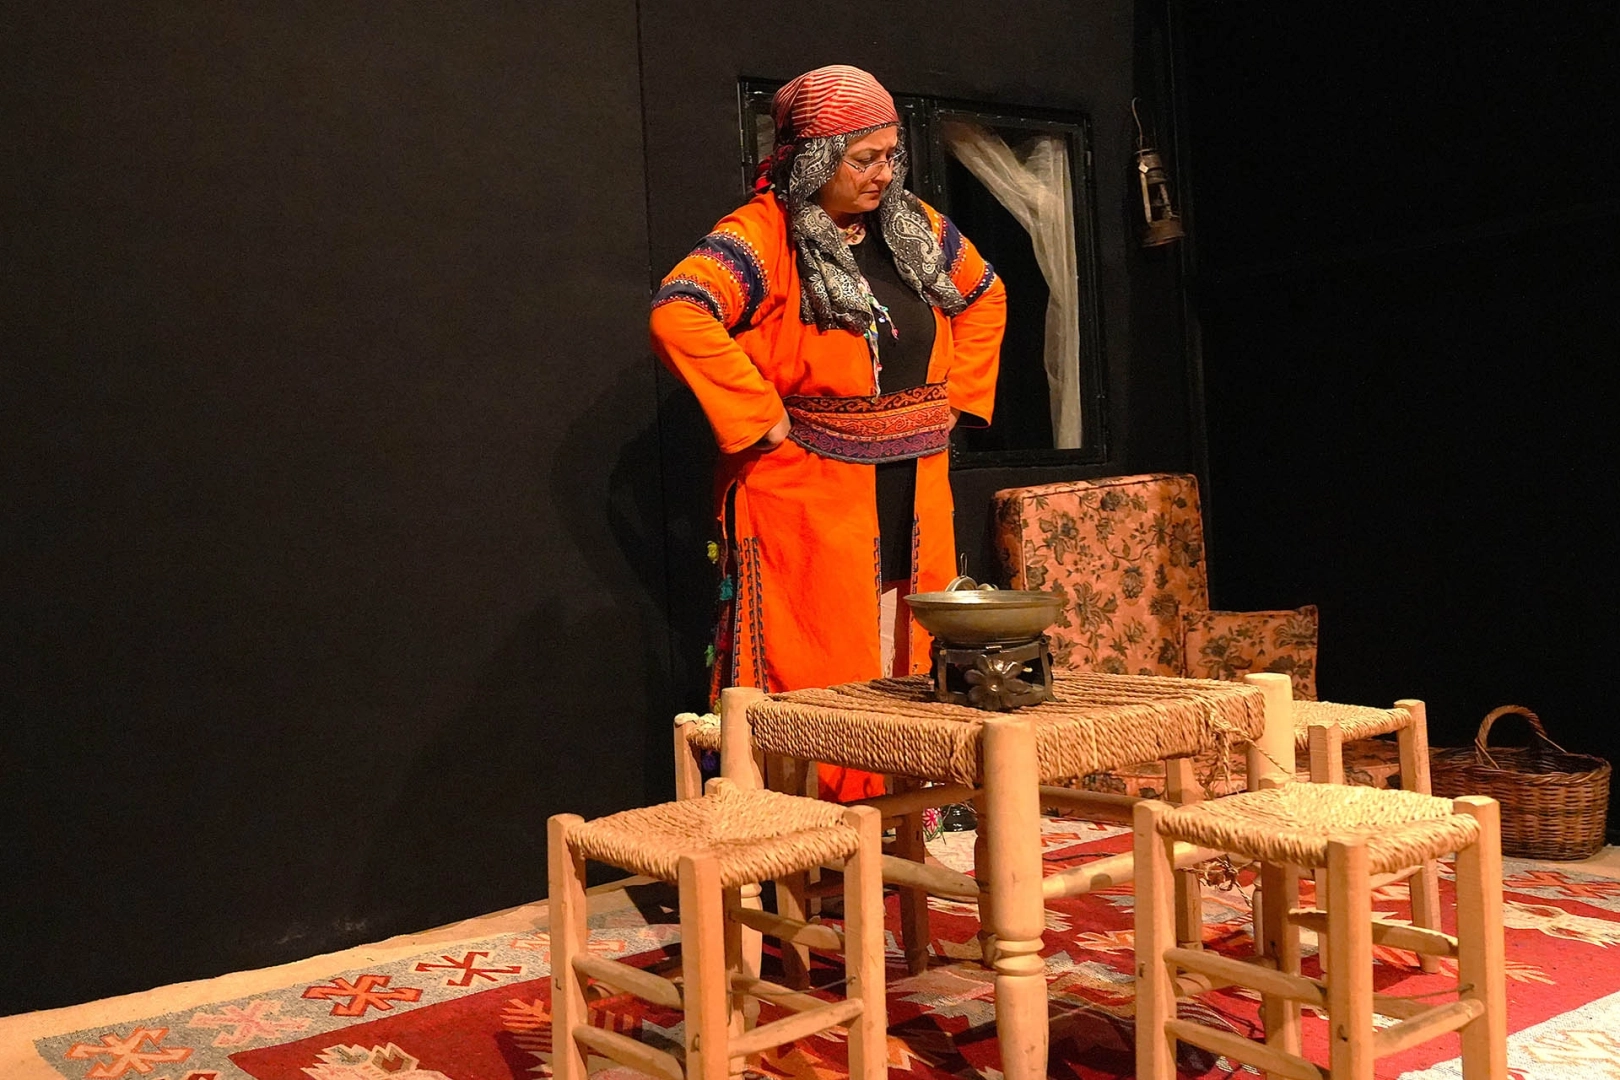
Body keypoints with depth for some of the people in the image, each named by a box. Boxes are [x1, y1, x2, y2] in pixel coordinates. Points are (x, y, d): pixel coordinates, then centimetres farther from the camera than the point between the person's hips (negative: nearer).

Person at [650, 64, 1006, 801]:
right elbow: (677, 315, -28)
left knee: (913, 676, 12)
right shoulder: (762, 236, -11)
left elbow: (985, 297, 27)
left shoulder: (912, 226, 11)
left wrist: (957, 393, 15)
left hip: (914, 498, 7)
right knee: (819, 684, -5)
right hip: (808, 499, -7)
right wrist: (760, 416, -23)